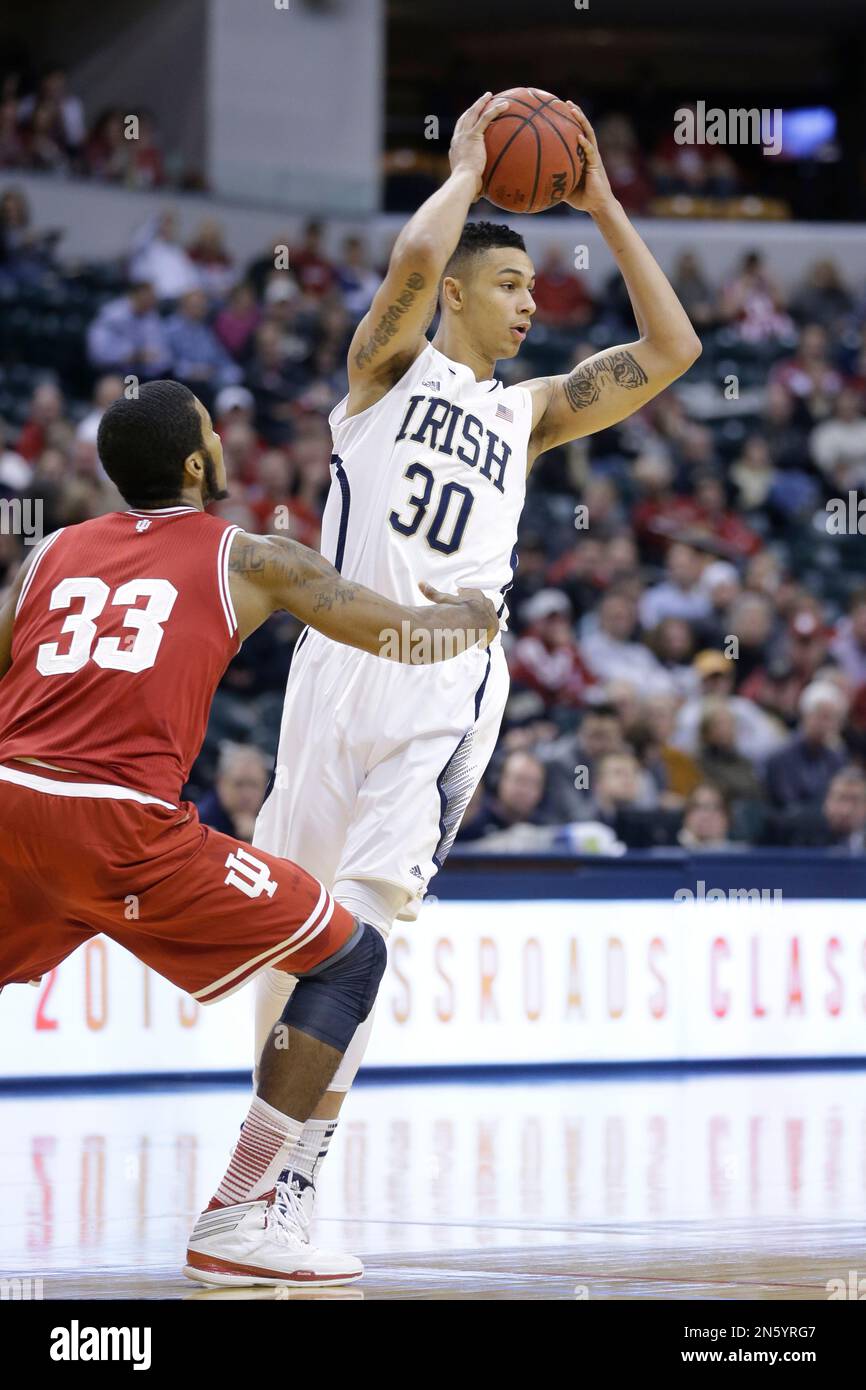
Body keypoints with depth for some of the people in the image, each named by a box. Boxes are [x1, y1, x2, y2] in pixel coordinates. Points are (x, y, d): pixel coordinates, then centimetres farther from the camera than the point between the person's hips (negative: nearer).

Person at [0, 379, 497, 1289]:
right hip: (122, 818, -5)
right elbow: (406, 636, 19)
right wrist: (471, 614, 41)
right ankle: (241, 1223, 3)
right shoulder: (246, 559, 14)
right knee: (350, 957, 10)